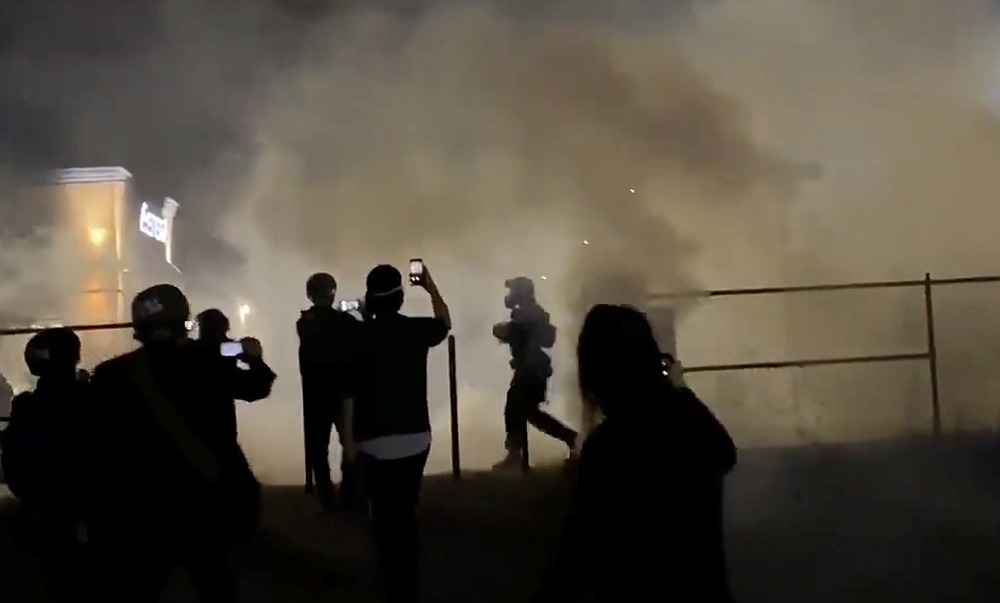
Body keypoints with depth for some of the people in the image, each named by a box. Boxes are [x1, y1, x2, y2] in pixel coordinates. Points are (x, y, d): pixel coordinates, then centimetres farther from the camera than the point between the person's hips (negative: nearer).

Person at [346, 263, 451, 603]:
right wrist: (431, 287, 28)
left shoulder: (359, 335, -8)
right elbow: (445, 323, 22)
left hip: (375, 441, -3)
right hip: (415, 437, 3)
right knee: (406, 513, 16)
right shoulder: (418, 329, -2)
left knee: (384, 516, 7)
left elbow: (349, 393, -8)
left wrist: (350, 440, 0)